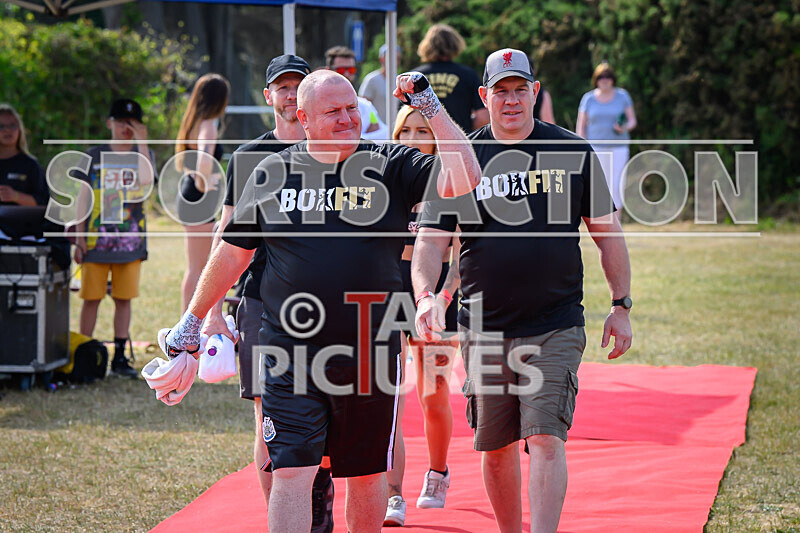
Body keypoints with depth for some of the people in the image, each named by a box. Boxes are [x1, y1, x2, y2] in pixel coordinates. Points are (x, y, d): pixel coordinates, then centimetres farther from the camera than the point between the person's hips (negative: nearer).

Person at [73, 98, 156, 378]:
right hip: (96, 239, 0)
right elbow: (84, 197, 7)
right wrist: (79, 236, 1)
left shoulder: (144, 155, 6)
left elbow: (146, 180, -16)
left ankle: (120, 357, 10)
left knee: (123, 299, 4)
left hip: (130, 240, 0)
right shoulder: (94, 156, 7)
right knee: (91, 298, 0)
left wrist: (141, 143, -16)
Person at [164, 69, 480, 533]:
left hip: (371, 353, 0)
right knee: (291, 471, -8)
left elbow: (464, 181, -12)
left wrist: (432, 108, -16)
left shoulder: (390, 166, 1)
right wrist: (193, 320, 19)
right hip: (291, 355, 0)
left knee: (367, 473, 11)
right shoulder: (273, 173, 5)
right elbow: (233, 251, 14)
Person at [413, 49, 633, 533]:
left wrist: (621, 307, 7)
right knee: (496, 447, 10)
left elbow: (607, 233, 10)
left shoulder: (573, 152, 3)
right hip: (484, 329, 2)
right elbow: (431, 240, -2)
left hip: (556, 326, -2)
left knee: (546, 439, -14)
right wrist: (426, 295, -22)